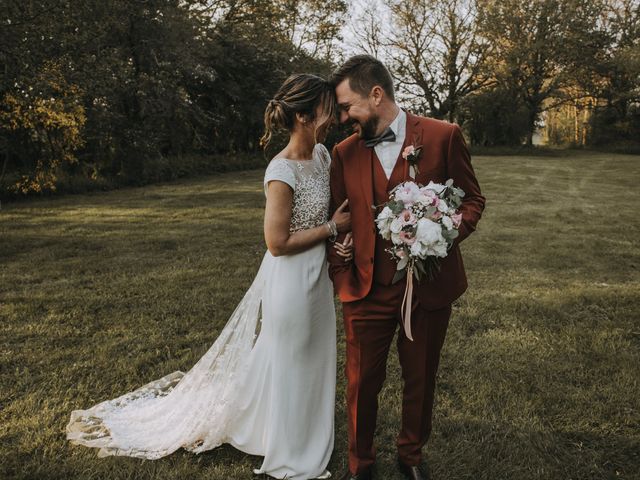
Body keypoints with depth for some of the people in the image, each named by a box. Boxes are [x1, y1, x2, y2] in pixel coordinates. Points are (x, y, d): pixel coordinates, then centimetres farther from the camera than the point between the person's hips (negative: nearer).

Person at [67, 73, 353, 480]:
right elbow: (278, 243, -22)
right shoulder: (282, 172, -24)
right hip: (291, 282, -8)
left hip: (318, 276, 8)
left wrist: (340, 238, -5)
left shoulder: (323, 154, 0)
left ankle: (307, 442, 45)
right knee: (288, 365, 11)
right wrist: (333, 228, -15)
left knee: (312, 362, 22)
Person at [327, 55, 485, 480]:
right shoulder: (345, 152, 1)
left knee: (421, 380, 17)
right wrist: (342, 278, -3)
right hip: (367, 290, 1)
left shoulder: (444, 136, -6)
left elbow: (472, 199, 0)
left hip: (430, 284, -1)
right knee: (362, 384, 9)